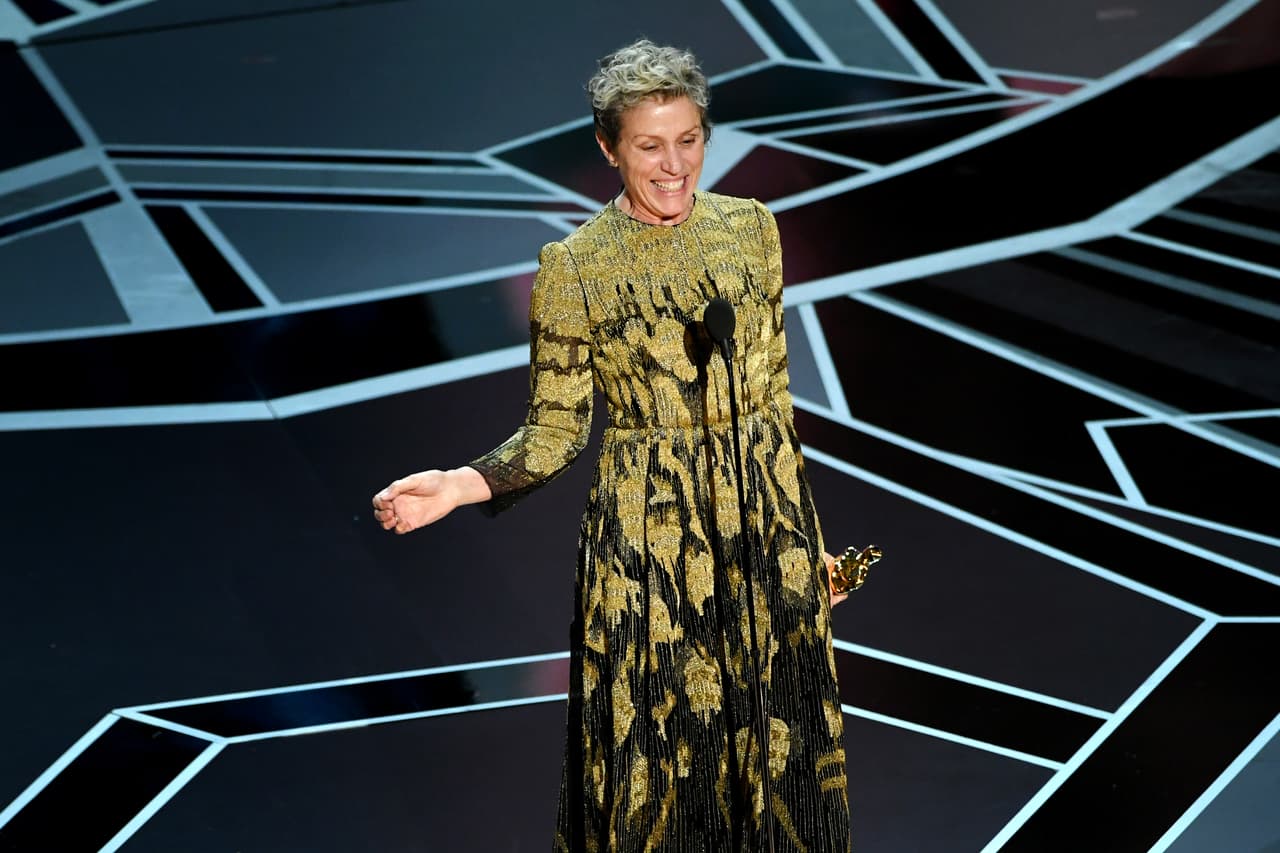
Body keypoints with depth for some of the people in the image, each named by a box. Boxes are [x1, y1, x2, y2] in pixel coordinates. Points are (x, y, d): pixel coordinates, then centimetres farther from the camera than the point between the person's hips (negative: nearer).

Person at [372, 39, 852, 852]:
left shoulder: (751, 227, 2)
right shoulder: (574, 266, -8)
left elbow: (774, 389, 9)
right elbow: (555, 430, -4)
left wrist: (805, 530, 11)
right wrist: (459, 484, -22)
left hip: (764, 514, 3)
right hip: (645, 529, -3)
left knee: (779, 738, 12)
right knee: (655, 739, 6)